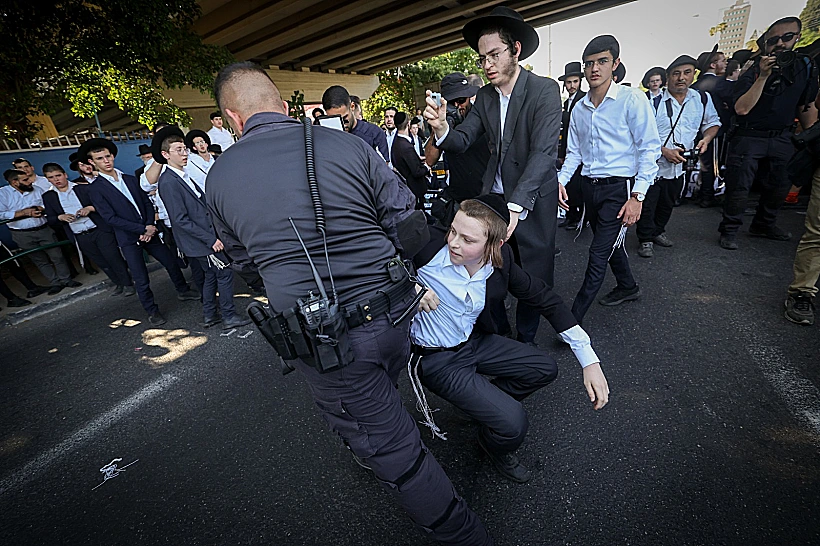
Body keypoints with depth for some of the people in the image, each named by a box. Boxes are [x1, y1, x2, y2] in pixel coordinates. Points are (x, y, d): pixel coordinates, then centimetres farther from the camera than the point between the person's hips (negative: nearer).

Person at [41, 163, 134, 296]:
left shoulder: (83, 188, -1)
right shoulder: (48, 196, 8)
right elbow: (50, 219, 9)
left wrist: (90, 208, -20)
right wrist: (60, 217, -12)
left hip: (100, 231, -3)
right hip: (80, 238, 3)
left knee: (114, 259, -2)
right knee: (102, 263, 10)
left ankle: (128, 284, 10)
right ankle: (118, 284, 23)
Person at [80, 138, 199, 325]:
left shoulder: (131, 179, 9)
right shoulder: (95, 189, -5)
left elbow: (148, 203, 6)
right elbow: (110, 218, -11)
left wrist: (150, 227, -9)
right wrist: (143, 229, -17)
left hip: (149, 232, 4)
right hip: (129, 240, -4)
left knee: (172, 263, 12)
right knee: (142, 281, -1)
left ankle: (183, 291, 34)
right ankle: (152, 311, 15)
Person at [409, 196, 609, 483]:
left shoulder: (500, 261, -13)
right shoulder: (429, 248, -27)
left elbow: (544, 297, -4)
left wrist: (590, 361, -6)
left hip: (475, 341, 5)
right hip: (437, 359, -5)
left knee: (546, 369, 6)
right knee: (513, 425, -14)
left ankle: (484, 402, 27)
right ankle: (495, 446, 25)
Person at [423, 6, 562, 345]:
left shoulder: (544, 90, -11)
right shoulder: (485, 96, 6)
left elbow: (544, 152, -23)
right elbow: (462, 141, 0)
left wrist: (515, 206, -35)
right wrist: (441, 128, -23)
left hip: (532, 201, -4)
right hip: (493, 197, 4)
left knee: (534, 278, 8)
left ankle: (525, 341, 30)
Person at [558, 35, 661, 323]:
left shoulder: (632, 99, -8)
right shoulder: (579, 108, 10)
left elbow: (649, 148, -11)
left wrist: (637, 196, -18)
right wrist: (561, 180, -4)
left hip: (619, 188, -6)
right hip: (589, 187, 6)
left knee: (598, 254, -7)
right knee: (610, 243, 21)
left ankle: (573, 320, 0)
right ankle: (628, 287, 45)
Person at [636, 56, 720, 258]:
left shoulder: (703, 99, 5)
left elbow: (713, 122, 17)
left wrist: (706, 139, -3)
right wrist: (664, 151, -22)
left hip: (680, 167, 5)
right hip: (653, 164, -5)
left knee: (668, 204, 19)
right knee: (647, 205, -1)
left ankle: (658, 231, 38)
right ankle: (646, 239, 15)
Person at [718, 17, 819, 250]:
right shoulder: (752, 72, -8)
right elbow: (741, 109, -22)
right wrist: (763, 76, -26)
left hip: (782, 138, 6)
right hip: (749, 137, -6)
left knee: (781, 184, 13)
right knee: (739, 186, -8)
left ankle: (764, 224, 28)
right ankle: (729, 230, 3)